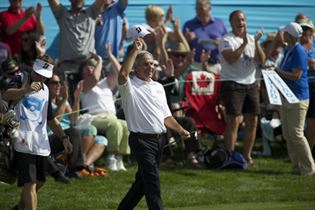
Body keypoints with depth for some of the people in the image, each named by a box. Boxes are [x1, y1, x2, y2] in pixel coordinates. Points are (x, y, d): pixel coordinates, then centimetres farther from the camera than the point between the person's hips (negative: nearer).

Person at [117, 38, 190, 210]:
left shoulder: (158, 87, 17)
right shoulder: (130, 86, -6)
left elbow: (165, 115, 22)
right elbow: (122, 74, -30)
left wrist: (180, 130, 10)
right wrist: (135, 51, -29)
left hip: (159, 139, 7)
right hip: (141, 139, -7)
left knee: (143, 180, 14)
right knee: (152, 180, -16)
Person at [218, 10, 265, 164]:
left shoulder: (251, 39, 13)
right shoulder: (227, 40, -5)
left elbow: (261, 60, 4)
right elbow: (231, 59, -21)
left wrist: (256, 43, -9)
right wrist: (244, 43, -21)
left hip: (251, 84, 6)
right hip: (232, 84, -6)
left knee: (252, 121, 6)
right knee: (234, 121, -12)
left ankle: (247, 155, 16)